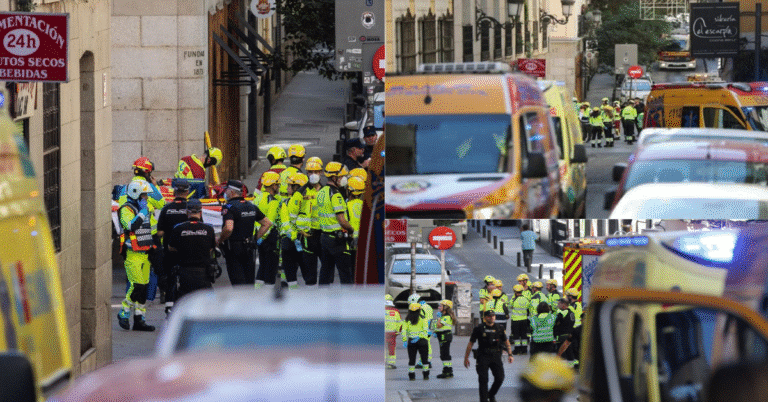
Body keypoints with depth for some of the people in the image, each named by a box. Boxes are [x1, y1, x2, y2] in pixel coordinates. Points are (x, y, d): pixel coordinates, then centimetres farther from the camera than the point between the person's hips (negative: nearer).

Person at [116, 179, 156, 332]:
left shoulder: (144, 208, 17)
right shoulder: (126, 210, -10)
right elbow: (131, 225, -30)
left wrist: (151, 248, 27)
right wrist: (142, 211, -22)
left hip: (144, 255, 9)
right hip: (132, 255, -9)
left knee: (143, 288, 6)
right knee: (137, 286, -16)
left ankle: (139, 320, 9)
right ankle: (124, 314, 0)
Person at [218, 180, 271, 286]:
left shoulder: (229, 207, -14)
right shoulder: (251, 206, 10)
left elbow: (228, 228, -30)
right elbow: (267, 223, 14)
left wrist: (219, 241, -14)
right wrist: (255, 238, 15)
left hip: (233, 249, -7)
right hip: (249, 248, 7)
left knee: (238, 282, -8)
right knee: (249, 281, 13)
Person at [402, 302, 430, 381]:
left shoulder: (407, 320, 2)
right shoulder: (422, 319, -4)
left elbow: (404, 331, -3)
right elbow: (426, 330, -13)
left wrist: (404, 341, -3)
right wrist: (419, 337, -13)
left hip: (411, 341, 1)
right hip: (422, 341, -1)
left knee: (412, 359, 7)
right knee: (424, 359, 10)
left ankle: (412, 376, 4)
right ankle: (426, 375, 12)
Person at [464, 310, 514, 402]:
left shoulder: (499, 329, 10)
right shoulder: (479, 329, 2)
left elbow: (506, 342, 19)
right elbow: (470, 343, 7)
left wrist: (510, 355, 8)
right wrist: (466, 358, 6)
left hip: (496, 356, 3)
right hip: (483, 357, -2)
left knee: (500, 378, -5)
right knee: (483, 380, -8)